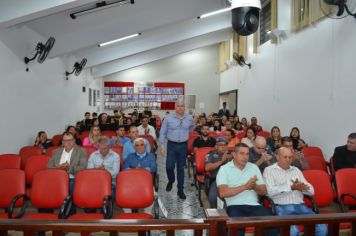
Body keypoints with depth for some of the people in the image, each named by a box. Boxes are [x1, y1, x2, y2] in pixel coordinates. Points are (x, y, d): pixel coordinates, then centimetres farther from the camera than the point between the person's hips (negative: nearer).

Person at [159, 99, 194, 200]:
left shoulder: (189, 118, 0)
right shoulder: (168, 118, -6)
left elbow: (191, 128, 23)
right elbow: (162, 133, -2)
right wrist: (162, 146, -5)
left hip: (183, 146, 1)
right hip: (172, 145, -1)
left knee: (181, 168, 8)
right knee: (169, 167, -1)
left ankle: (180, 190, 20)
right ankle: (171, 181, 32)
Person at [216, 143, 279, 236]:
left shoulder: (254, 167, 15)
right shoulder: (224, 169, 1)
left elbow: (264, 191, 13)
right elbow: (223, 193, -12)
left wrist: (254, 186, -9)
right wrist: (245, 186, -14)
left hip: (254, 205, 4)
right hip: (235, 206, -4)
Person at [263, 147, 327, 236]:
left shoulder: (296, 170, 21)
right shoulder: (269, 170, 4)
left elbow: (311, 190, 14)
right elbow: (270, 191, -11)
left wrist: (300, 187, -9)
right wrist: (291, 187, -16)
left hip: (300, 206, 5)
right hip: (282, 207, -5)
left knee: (322, 228, -15)